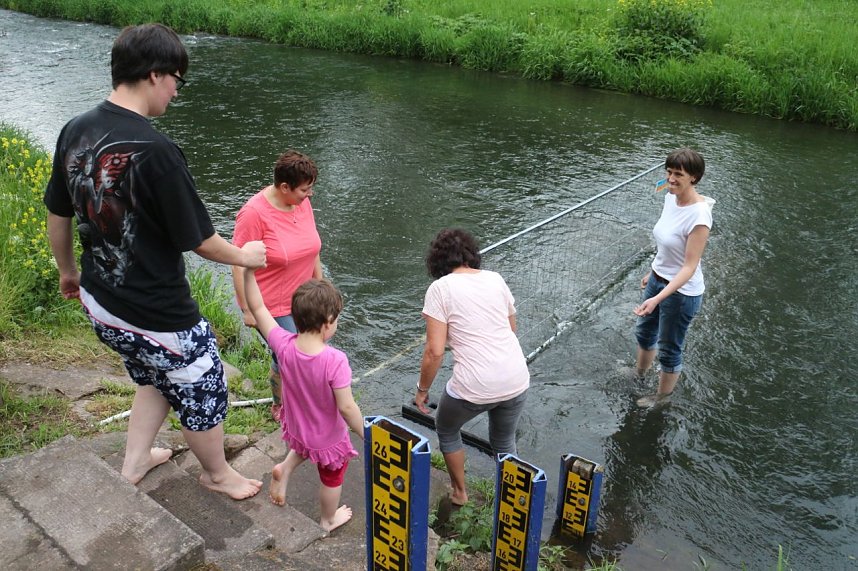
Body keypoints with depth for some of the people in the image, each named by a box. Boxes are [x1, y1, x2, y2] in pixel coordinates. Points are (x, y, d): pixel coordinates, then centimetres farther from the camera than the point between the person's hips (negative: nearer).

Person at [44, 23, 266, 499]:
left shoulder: (74, 132, -3)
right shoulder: (154, 151, -27)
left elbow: (57, 215, 9)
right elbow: (197, 239, -19)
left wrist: (68, 272, 25)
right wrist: (243, 256, 0)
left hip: (99, 304, 8)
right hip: (156, 315, -8)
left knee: (155, 378, 32)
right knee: (202, 393, 17)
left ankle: (134, 462, 44)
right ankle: (218, 474, 40)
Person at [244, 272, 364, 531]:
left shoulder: (284, 345, -24)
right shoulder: (335, 360, -37)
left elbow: (257, 308, -15)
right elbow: (347, 407, -31)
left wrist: (249, 270, -16)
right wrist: (365, 435, -15)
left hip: (296, 428, 4)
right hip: (329, 439, -4)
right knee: (332, 479, 26)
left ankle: (284, 469, 23)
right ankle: (328, 520, 49)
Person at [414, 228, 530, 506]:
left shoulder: (440, 288, -8)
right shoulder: (495, 279, 7)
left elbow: (434, 351, -11)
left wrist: (422, 389, 2)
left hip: (473, 388, -4)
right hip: (517, 381, 5)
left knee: (447, 430, 29)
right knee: (504, 442, 31)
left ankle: (459, 491, 42)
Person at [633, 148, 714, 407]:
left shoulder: (699, 215, -29)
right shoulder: (670, 198, -6)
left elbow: (689, 267, -27)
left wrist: (657, 299, -33)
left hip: (681, 292, -8)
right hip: (658, 279, 8)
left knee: (669, 348, 15)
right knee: (644, 331, 29)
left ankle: (663, 395, 40)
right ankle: (639, 373, 57)